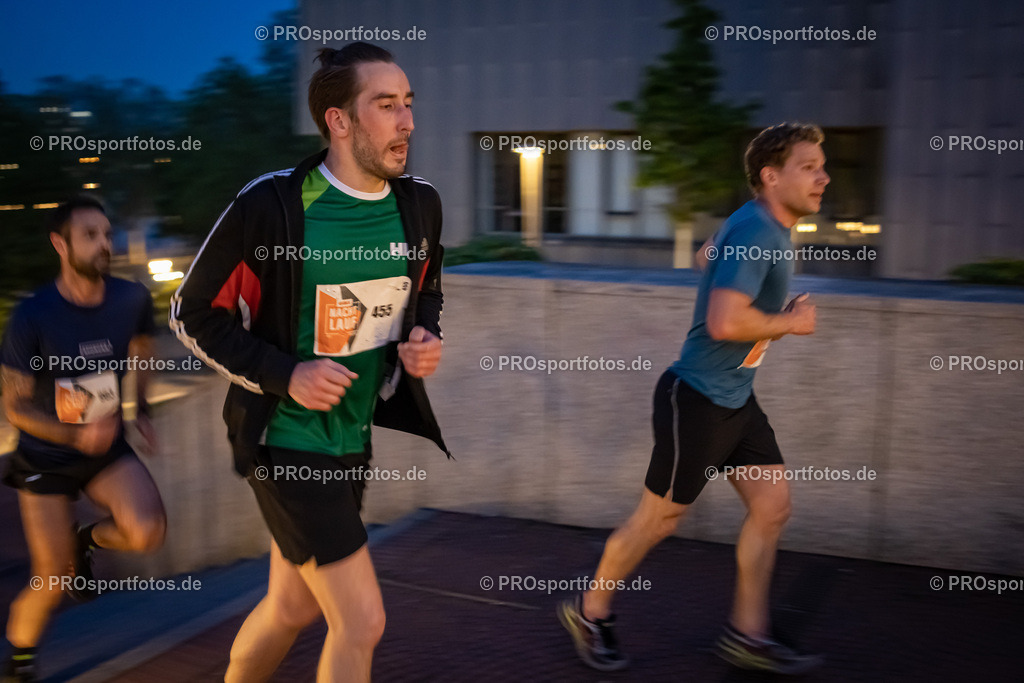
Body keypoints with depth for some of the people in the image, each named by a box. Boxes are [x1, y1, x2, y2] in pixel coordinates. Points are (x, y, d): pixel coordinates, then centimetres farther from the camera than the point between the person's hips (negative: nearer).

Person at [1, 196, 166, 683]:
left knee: (147, 531, -24)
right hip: (45, 459, -2)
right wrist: (77, 436, -27)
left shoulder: (131, 299, -11)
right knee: (53, 582, -2)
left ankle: (87, 539, 12)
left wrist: (141, 411, 5)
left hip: (108, 448, 3)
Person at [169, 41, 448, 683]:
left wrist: (427, 337, -5)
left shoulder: (420, 204, -1)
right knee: (362, 621, -6)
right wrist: (282, 374, -20)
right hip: (288, 441, -6)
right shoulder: (270, 205, -19)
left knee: (292, 609, 20)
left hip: (355, 437, 7)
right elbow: (193, 312, -9)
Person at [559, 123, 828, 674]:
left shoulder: (767, 226, 8)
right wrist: (790, 322, -17)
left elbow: (706, 256, 27)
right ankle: (589, 613, 25)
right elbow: (725, 323, -33)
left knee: (773, 504, 8)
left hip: (736, 399, 10)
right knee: (659, 518, 4)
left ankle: (747, 634, 21)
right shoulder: (754, 231, -22)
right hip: (697, 399, -10)